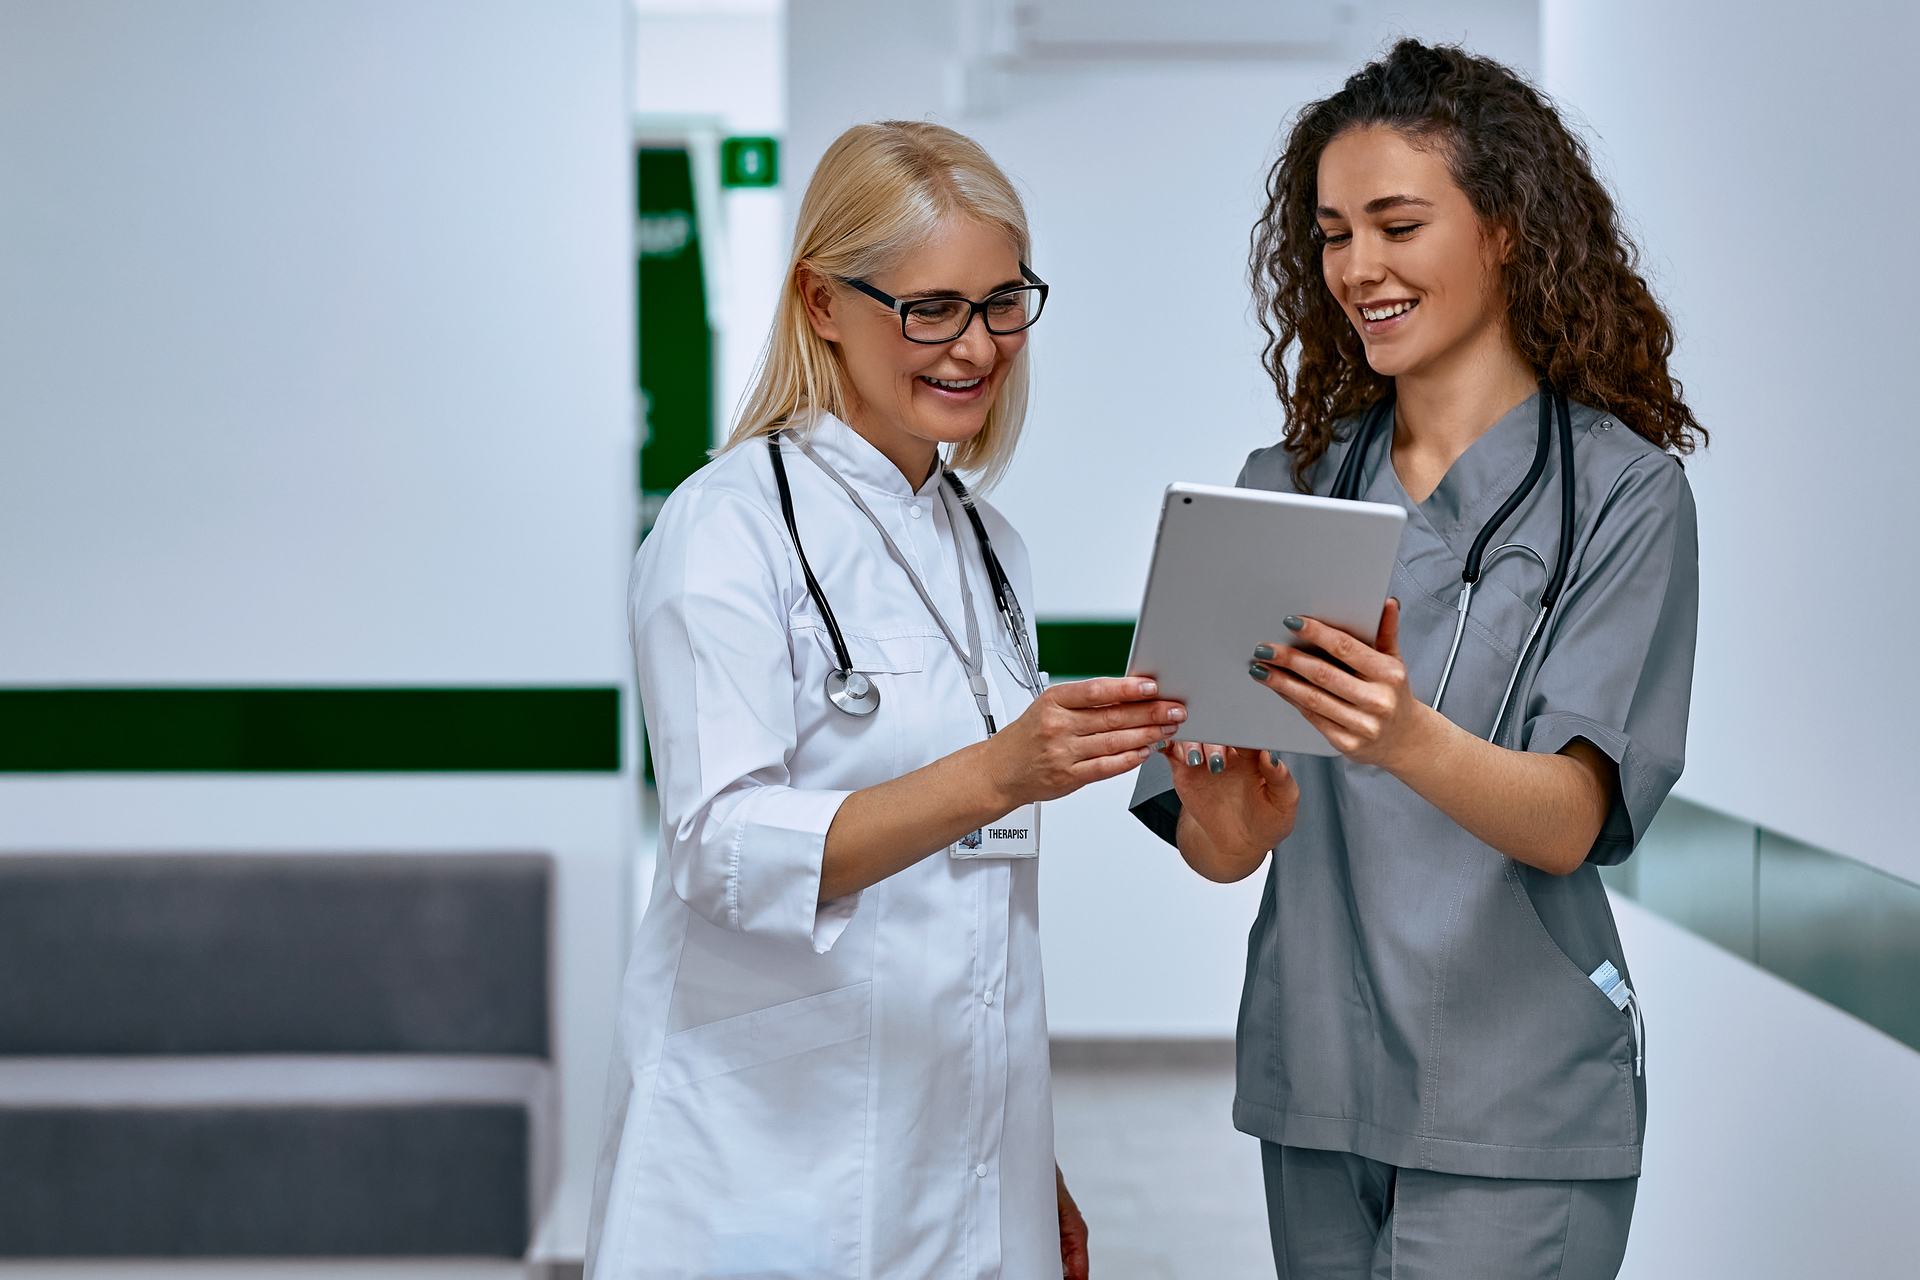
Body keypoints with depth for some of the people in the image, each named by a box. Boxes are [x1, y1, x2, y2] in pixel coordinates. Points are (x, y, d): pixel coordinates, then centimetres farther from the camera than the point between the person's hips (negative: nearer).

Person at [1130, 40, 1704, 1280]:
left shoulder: (1620, 491, -5)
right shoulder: (1287, 487, 9)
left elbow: (1571, 823, -15)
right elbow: (1212, 851, 4)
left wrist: (1410, 740, -35)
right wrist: (1233, 822, -20)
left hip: (1512, 1112, -4)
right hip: (1313, 1085, 5)